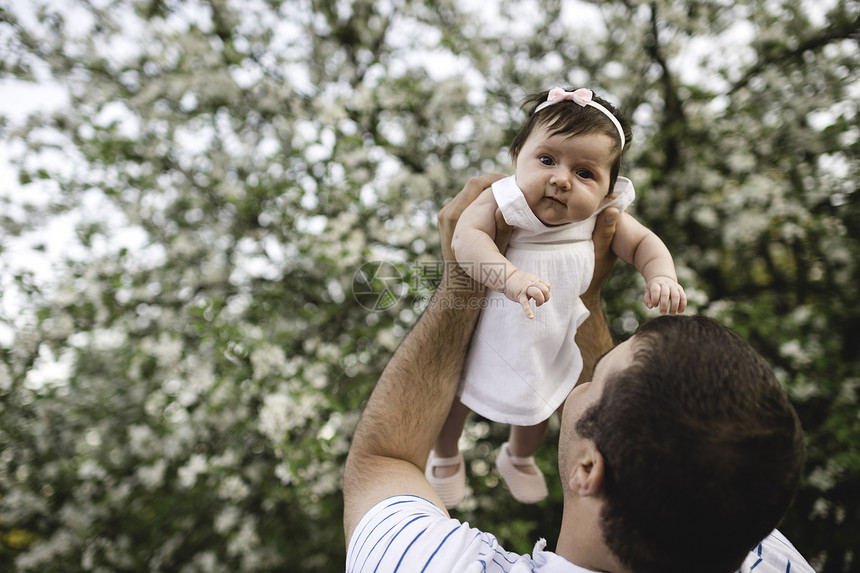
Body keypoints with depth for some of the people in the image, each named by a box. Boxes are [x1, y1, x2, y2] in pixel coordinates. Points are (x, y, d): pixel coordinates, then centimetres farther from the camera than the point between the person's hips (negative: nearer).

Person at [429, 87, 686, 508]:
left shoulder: (603, 216, -17)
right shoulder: (502, 202, -31)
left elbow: (643, 243, -5)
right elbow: (466, 237, -45)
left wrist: (662, 277, -25)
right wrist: (510, 277, -59)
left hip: (552, 344, 4)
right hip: (485, 333, -3)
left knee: (537, 408, 28)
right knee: (455, 399, 20)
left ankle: (519, 458, 63)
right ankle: (445, 457, 55)